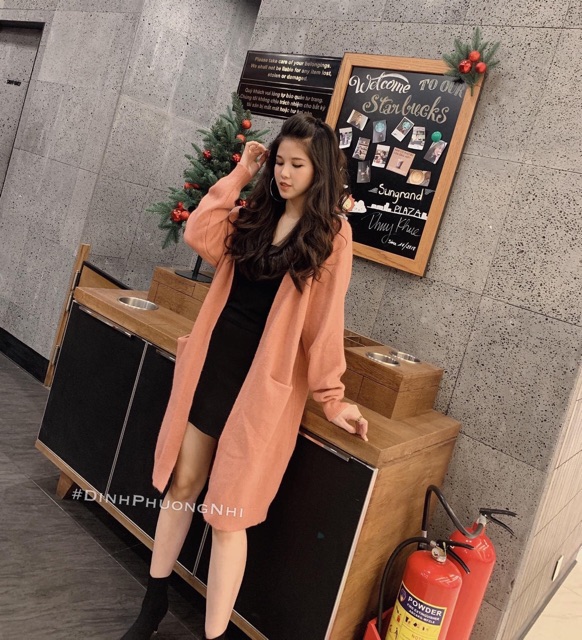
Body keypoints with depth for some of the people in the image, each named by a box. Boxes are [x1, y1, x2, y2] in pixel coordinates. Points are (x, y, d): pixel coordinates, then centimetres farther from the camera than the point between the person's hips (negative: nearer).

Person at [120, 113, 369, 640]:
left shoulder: (332, 233, -6)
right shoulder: (254, 216, 10)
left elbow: (325, 318, -8)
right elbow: (199, 236, -6)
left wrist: (331, 396, -7)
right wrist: (239, 175, -1)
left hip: (265, 379, -6)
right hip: (212, 360, 6)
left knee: (230, 512, 0)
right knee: (182, 482, 16)